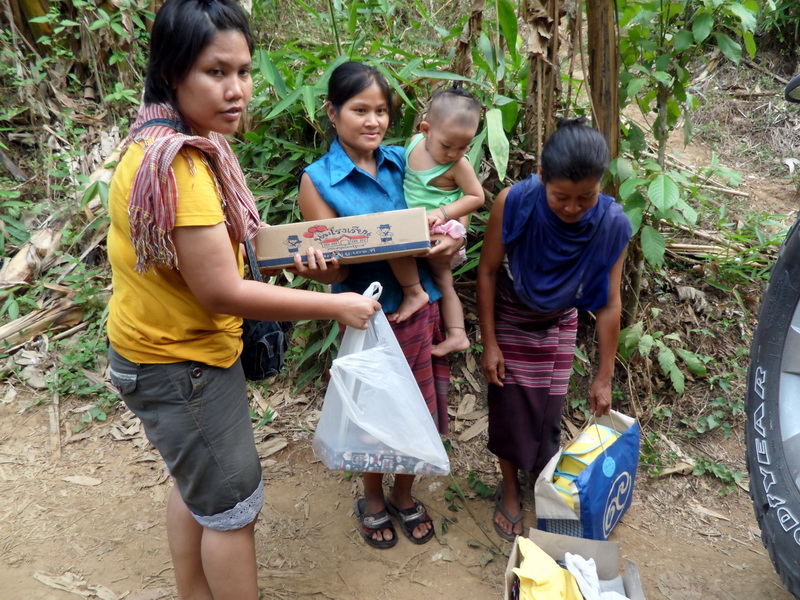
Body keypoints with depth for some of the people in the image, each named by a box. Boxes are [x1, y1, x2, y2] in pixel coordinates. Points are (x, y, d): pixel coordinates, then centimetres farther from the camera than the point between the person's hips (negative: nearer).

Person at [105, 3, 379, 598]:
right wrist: (335, 306, -20)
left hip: (191, 346, 10)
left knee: (196, 481, 25)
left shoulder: (180, 142, 2)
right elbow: (221, 291, -27)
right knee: (234, 503, 8)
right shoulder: (176, 165, -29)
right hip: (178, 365, -10)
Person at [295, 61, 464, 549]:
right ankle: (373, 499, 42)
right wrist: (316, 268, -34)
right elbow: (335, 269, -11)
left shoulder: (403, 161, 3)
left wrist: (449, 243, -14)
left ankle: (404, 495, 42)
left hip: (420, 305, 4)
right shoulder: (318, 180, -8)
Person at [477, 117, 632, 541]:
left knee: (547, 411, 9)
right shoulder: (514, 203, -32)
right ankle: (509, 488, 31)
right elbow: (488, 271, -18)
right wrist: (489, 342, -14)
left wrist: (604, 376, -11)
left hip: (557, 327, 1)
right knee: (508, 407, 7)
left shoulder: (612, 225, -27)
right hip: (508, 319, -1)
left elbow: (608, 305, -18)